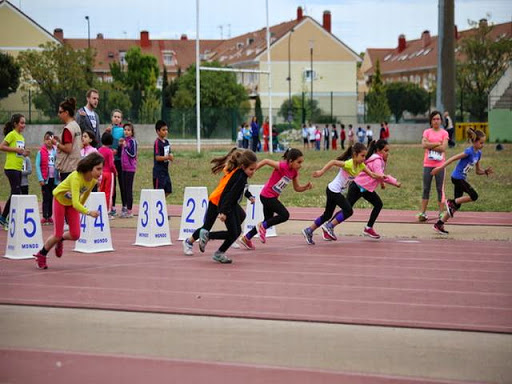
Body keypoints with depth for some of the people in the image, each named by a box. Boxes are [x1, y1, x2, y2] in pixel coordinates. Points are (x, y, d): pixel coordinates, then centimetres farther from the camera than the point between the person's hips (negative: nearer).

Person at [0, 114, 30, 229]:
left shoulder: (21, 137, 17)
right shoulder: (12, 134, -8)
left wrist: (24, 153, 5)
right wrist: (16, 149, -17)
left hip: (18, 168, 9)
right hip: (11, 168, -9)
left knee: (15, 194, 9)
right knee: (17, 193, -10)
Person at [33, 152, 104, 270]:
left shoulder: (94, 179, -21)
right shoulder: (76, 178, -42)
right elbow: (75, 203, -50)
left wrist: (81, 206, 17)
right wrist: (88, 212, -65)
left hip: (72, 203, 5)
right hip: (60, 199, -5)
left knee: (75, 235, -4)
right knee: (57, 235, -4)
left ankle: (60, 240, 30)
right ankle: (41, 255, 22)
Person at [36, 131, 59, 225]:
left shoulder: (56, 151, 4)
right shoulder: (41, 152, -3)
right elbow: (37, 165, -5)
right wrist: (40, 179, -12)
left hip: (54, 178, 3)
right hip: (45, 179, -3)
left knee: (51, 198, 7)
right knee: (46, 198, -1)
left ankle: (50, 216, 14)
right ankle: (44, 217, 1)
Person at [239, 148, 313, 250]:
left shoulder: (294, 172, 2)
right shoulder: (282, 166, -23)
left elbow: (297, 188, 9)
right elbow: (266, 161, -19)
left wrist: (306, 186, -10)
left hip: (273, 197, 9)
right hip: (267, 195, -9)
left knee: (268, 222, 16)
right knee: (285, 215, -16)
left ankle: (246, 238, 27)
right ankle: (262, 226, -3)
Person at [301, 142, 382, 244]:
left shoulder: (361, 165, 1)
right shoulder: (349, 164, -24)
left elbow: (371, 174, 5)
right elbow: (333, 162, -31)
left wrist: (378, 176, -14)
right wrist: (321, 172, -37)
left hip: (335, 191, 9)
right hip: (333, 190, -9)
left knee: (327, 215, 13)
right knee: (348, 210, -11)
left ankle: (308, 231, 19)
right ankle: (329, 226, -1)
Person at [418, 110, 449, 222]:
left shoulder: (444, 133, 4)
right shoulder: (427, 132, 7)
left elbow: (443, 148, -10)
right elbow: (424, 144, -10)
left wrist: (430, 145, -9)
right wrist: (437, 143, -11)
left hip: (440, 165, -1)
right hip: (428, 164, 1)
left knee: (440, 189, 1)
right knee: (426, 189, 2)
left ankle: (441, 212, 5)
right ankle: (423, 213, 3)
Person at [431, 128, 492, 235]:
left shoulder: (478, 153, 9)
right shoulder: (469, 151, -17)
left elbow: (478, 172, 16)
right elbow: (453, 158, -20)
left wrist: (485, 171, -3)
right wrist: (441, 167, -23)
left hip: (461, 179, 9)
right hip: (457, 177, -9)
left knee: (457, 205, 7)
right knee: (474, 196, -15)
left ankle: (439, 225, 11)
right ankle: (451, 202, -3)